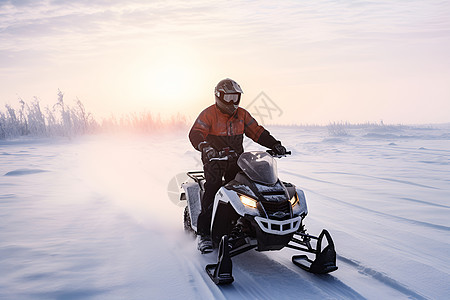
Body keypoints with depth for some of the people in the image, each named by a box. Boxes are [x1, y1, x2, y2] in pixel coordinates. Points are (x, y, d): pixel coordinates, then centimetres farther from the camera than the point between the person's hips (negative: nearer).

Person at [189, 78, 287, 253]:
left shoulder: (242, 115, 11)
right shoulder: (209, 114, -4)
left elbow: (257, 131, 12)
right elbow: (195, 134, -17)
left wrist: (274, 145, -1)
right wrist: (205, 147, -38)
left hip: (236, 160, 5)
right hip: (214, 160, -5)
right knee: (212, 191, -18)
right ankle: (204, 234, -15)